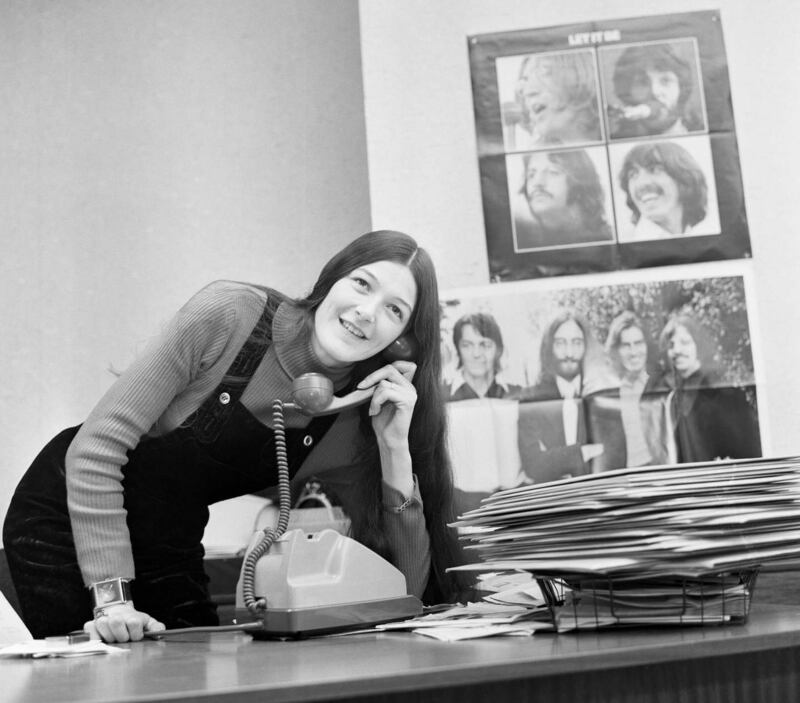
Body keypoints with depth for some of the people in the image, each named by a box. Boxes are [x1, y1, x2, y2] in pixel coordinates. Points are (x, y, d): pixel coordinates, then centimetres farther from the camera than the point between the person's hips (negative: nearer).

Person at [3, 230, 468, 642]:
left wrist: (395, 448, -24)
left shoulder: (356, 424, -12)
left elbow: (404, 591, -13)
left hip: (171, 549, 4)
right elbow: (97, 446, -23)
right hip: (66, 520, -4)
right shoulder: (230, 316, -24)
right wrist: (112, 597, -27)